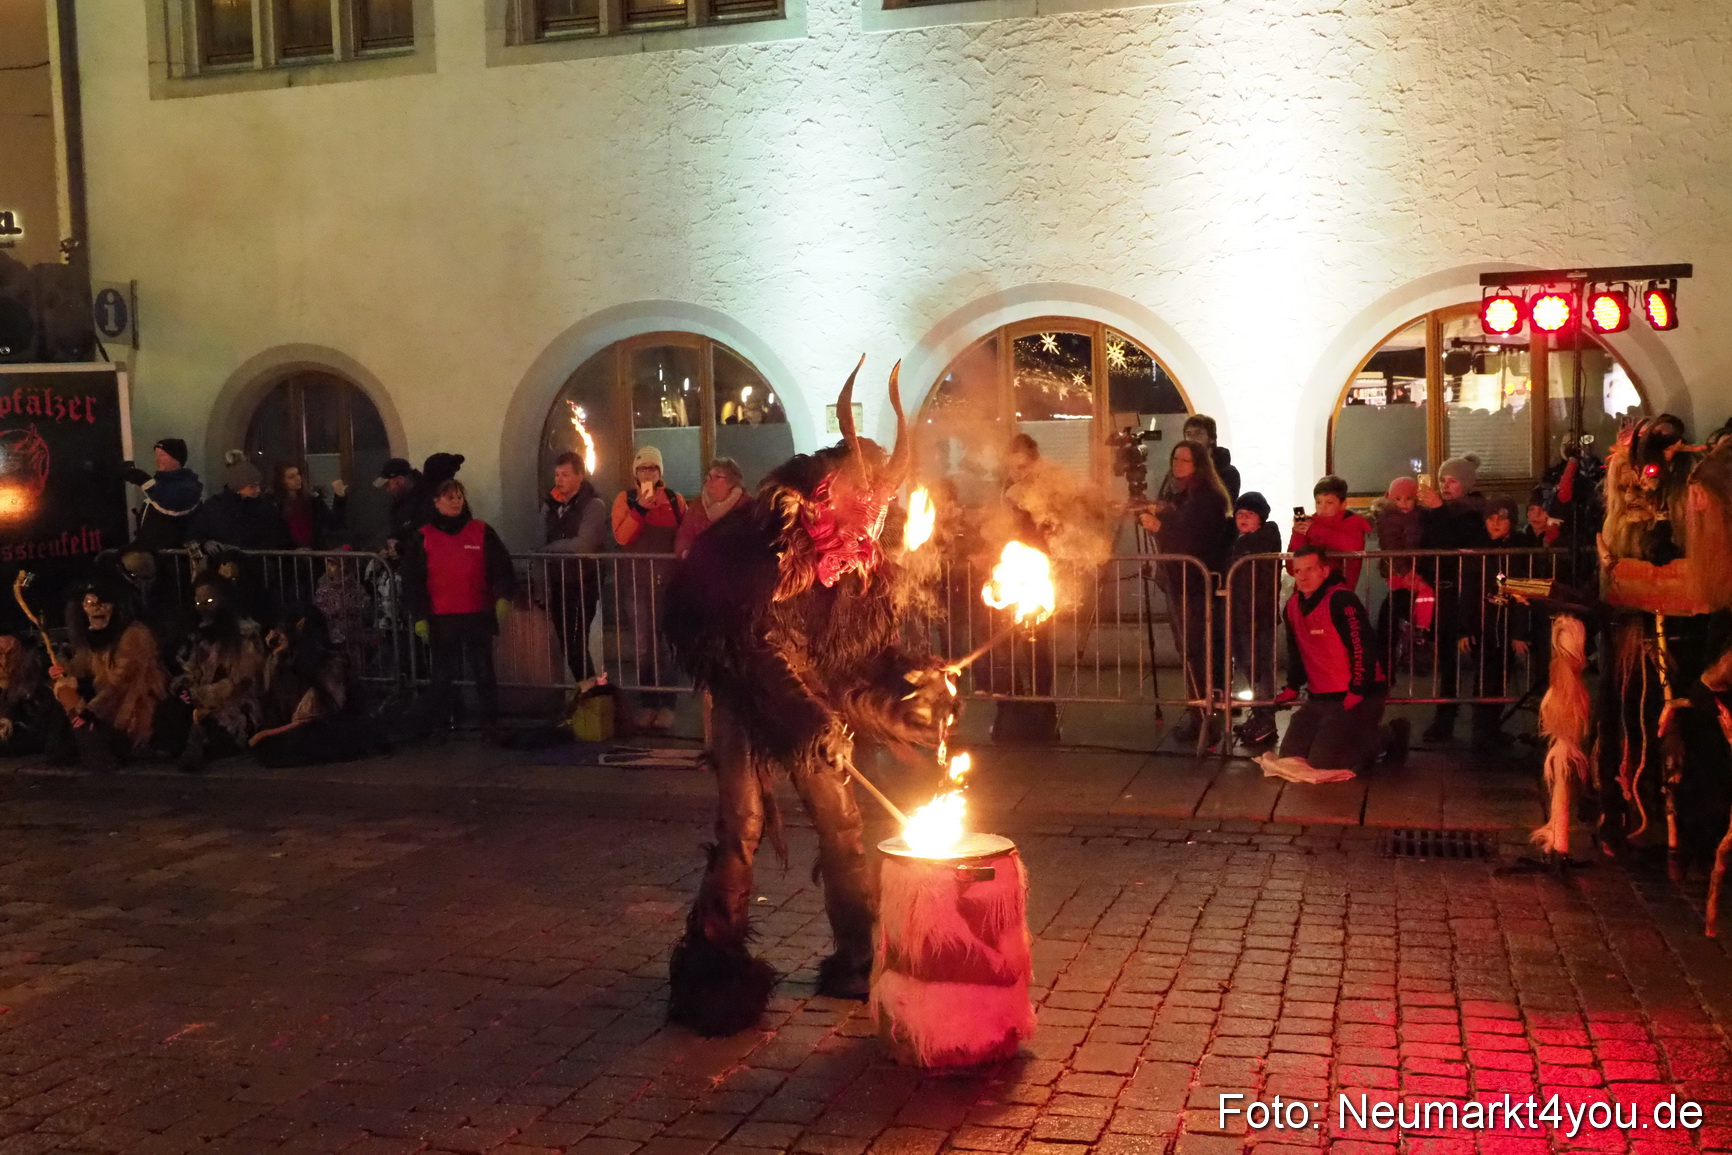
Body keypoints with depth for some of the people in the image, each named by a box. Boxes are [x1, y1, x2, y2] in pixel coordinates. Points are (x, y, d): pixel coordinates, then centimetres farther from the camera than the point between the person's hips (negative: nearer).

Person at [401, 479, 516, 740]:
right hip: (441, 619, 1)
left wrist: (503, 597, -18)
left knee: (483, 671, -1)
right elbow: (413, 581, 4)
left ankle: (490, 724, 5)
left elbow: (501, 567, 0)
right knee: (443, 674, 10)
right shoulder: (423, 538, 4)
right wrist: (419, 617, -3)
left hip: (478, 616, -1)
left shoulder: (482, 532, 3)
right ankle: (445, 722, 22)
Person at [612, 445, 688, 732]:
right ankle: (647, 702, 10)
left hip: (669, 581, 0)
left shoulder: (674, 500, 7)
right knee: (642, 647, 1)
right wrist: (640, 508, -18)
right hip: (637, 582, 0)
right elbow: (621, 537, -9)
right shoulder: (625, 499, 5)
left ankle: (667, 703, 6)